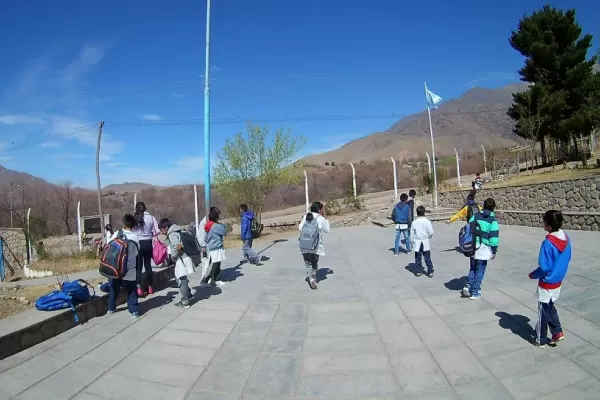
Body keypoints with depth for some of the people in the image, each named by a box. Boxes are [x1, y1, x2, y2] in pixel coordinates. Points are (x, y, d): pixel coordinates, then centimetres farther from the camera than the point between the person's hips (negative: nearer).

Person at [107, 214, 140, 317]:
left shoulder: (117, 233, -6)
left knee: (113, 289, 20)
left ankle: (111, 308, 32)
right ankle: (134, 311, 7)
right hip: (130, 270, -1)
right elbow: (137, 254, -2)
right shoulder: (136, 238, -5)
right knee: (131, 290, 7)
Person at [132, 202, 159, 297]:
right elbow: (157, 231, -3)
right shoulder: (151, 217, -3)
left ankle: (139, 288, -3)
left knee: (138, 266, 5)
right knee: (148, 265, 13)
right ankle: (150, 287, 21)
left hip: (137, 243, -1)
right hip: (148, 243, 1)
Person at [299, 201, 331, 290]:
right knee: (314, 263, 19)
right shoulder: (321, 219, -4)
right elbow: (327, 230, 7)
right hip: (316, 246, -2)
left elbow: (300, 228, 3)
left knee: (308, 263, 10)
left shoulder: (305, 217, 3)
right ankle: (313, 277, 24)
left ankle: (311, 278, -6)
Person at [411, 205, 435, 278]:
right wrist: (428, 237, 10)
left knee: (418, 258, 9)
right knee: (427, 258, 5)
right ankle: (430, 272, 7)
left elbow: (412, 233, -3)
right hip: (425, 242, -1)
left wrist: (415, 239, 9)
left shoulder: (414, 222, -6)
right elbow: (431, 232, -8)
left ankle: (418, 271, 14)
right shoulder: (427, 221, -11)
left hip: (417, 242, 1)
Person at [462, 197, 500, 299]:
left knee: (472, 268, 22)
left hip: (472, 247, 4)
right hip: (483, 248, -4)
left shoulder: (476, 216, 6)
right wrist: (494, 251, -3)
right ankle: (475, 292, 13)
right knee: (479, 271, 7)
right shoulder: (493, 220, -8)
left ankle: (469, 285, 8)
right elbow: (494, 237, -11)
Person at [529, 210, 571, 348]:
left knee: (543, 312, 9)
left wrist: (533, 275, -7)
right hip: (558, 282, 7)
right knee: (550, 308, 27)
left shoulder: (548, 243, -28)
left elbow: (544, 268, -24)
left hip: (547, 284, -7)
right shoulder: (566, 239, -4)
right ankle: (557, 332, 27)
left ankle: (540, 340, 23)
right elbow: (567, 259, 9)